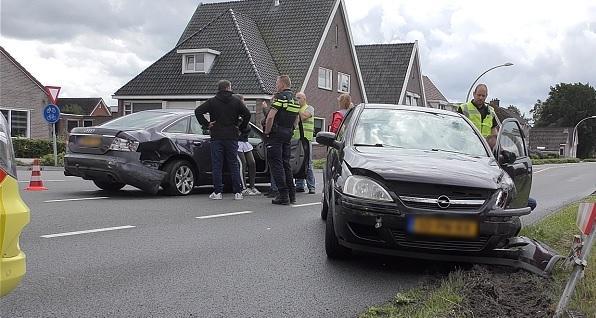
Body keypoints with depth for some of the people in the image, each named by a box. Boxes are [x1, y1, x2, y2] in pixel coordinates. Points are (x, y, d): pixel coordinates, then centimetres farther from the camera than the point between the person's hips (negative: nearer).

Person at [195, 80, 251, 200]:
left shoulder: (212, 101, 2)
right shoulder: (236, 101, 4)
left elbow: (198, 111, -8)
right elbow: (247, 114, -2)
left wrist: (206, 125, -2)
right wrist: (241, 128, 6)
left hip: (216, 137, -1)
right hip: (232, 137, 1)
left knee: (217, 165, 3)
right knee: (234, 165, 6)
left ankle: (217, 192, 2)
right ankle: (238, 192, 5)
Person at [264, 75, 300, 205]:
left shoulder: (280, 97, -12)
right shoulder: (294, 99, 14)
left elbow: (270, 117, -20)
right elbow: (296, 119, 21)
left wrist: (267, 132, -10)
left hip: (276, 134, -8)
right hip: (288, 135, 8)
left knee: (276, 164, -4)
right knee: (286, 163, 14)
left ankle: (283, 195, -7)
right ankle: (291, 194, 15)